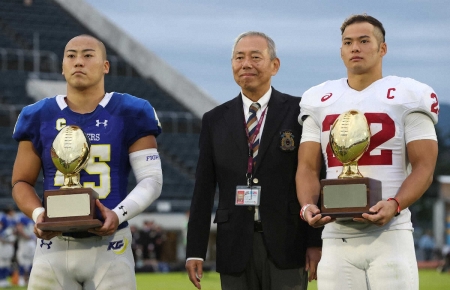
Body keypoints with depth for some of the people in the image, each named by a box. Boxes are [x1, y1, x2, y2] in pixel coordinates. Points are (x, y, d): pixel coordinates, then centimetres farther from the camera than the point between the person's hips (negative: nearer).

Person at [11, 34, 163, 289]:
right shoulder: (39, 117, 7)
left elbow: (151, 179, 0)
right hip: (54, 246, 2)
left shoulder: (129, 114, 1)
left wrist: (119, 214, -18)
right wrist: (38, 214, -10)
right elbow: (22, 182, 12)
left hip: (109, 247, -2)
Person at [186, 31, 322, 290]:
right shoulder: (215, 120, 10)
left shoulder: (298, 112, 2)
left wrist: (315, 242, -6)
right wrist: (195, 251, 5)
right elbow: (204, 190, 10)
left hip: (286, 247, -3)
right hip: (235, 247, 3)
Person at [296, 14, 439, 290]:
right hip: (336, 237, 3)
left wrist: (395, 204, -20)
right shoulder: (319, 101, 13)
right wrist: (308, 205, -9)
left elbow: (423, 166, -2)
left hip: (390, 233, -3)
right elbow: (308, 167, 12)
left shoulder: (408, 97, 3)